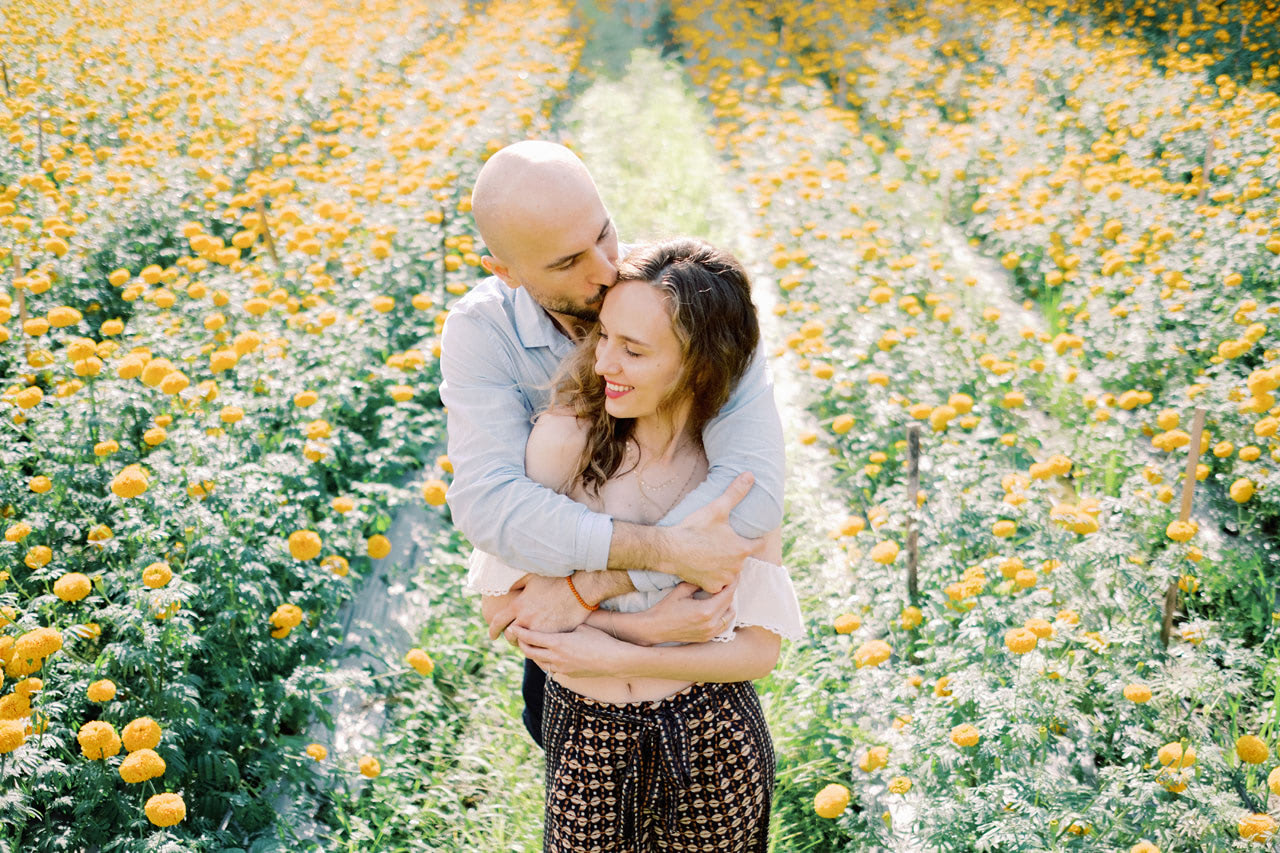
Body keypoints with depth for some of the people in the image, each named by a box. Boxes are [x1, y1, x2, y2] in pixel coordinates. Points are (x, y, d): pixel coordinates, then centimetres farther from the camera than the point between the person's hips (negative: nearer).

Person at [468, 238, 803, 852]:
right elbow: (504, 603, -14)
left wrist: (618, 656, -18)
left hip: (713, 748, 1)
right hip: (586, 743, 0)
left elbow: (759, 651, -10)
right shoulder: (565, 438, -18)